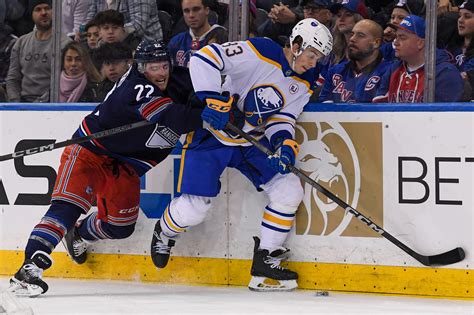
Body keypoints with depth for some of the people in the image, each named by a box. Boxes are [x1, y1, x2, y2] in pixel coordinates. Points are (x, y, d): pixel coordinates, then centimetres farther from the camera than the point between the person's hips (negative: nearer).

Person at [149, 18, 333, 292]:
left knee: (289, 191, -7)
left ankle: (266, 262, 3)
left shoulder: (304, 84, 1)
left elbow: (282, 119, 1)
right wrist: (213, 101, -34)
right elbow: (204, 58, -27)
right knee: (194, 209, -10)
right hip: (213, 133, -7)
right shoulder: (259, 52, -22)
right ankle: (164, 233, 26)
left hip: (253, 142, 7)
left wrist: (284, 143, -20)